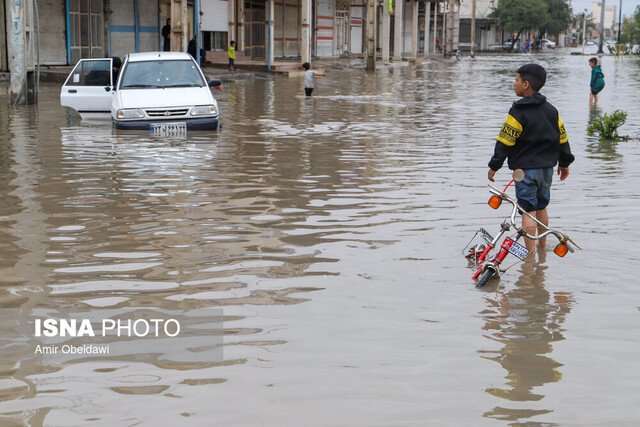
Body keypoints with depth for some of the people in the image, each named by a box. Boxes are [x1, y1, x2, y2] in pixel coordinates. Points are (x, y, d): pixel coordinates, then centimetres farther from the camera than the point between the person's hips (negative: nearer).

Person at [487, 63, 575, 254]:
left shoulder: (518, 112, -15)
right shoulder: (551, 110, 5)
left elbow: (505, 142, -15)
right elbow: (562, 138, 11)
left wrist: (494, 166, -8)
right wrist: (564, 163, 23)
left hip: (525, 169, -6)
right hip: (547, 167, 6)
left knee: (528, 210, -4)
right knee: (541, 207, 19)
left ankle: (530, 251, -6)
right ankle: (542, 247, 29)